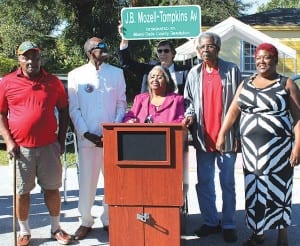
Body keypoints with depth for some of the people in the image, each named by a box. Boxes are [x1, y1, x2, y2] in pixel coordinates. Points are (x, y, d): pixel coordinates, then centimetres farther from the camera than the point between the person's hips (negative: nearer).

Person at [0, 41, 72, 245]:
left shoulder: (53, 81, 4)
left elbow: (63, 110, 11)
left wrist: (62, 139, 6)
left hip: (49, 146, 1)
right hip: (21, 148, -1)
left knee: (52, 188, 10)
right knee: (22, 191, 8)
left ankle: (56, 228, 26)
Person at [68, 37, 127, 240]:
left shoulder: (116, 73, 7)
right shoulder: (76, 75, 3)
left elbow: (121, 104, 7)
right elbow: (74, 109, 2)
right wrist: (86, 133, -8)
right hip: (88, 137, -1)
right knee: (87, 180, 4)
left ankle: (109, 219, 21)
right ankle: (86, 221, 19)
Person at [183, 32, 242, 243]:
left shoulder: (232, 70, -1)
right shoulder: (194, 73, 8)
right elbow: (189, 101, 14)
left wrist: (238, 135, -6)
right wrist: (189, 115, -8)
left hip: (227, 137, -3)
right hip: (203, 138, 3)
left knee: (228, 184, 6)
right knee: (204, 184, 9)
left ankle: (229, 225, 17)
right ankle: (211, 222, 23)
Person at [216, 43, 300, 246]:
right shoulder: (246, 84, 12)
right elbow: (233, 110, 6)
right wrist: (222, 134, -5)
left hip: (278, 147, -4)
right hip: (251, 147, 4)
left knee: (278, 189, 2)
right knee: (254, 190, 9)